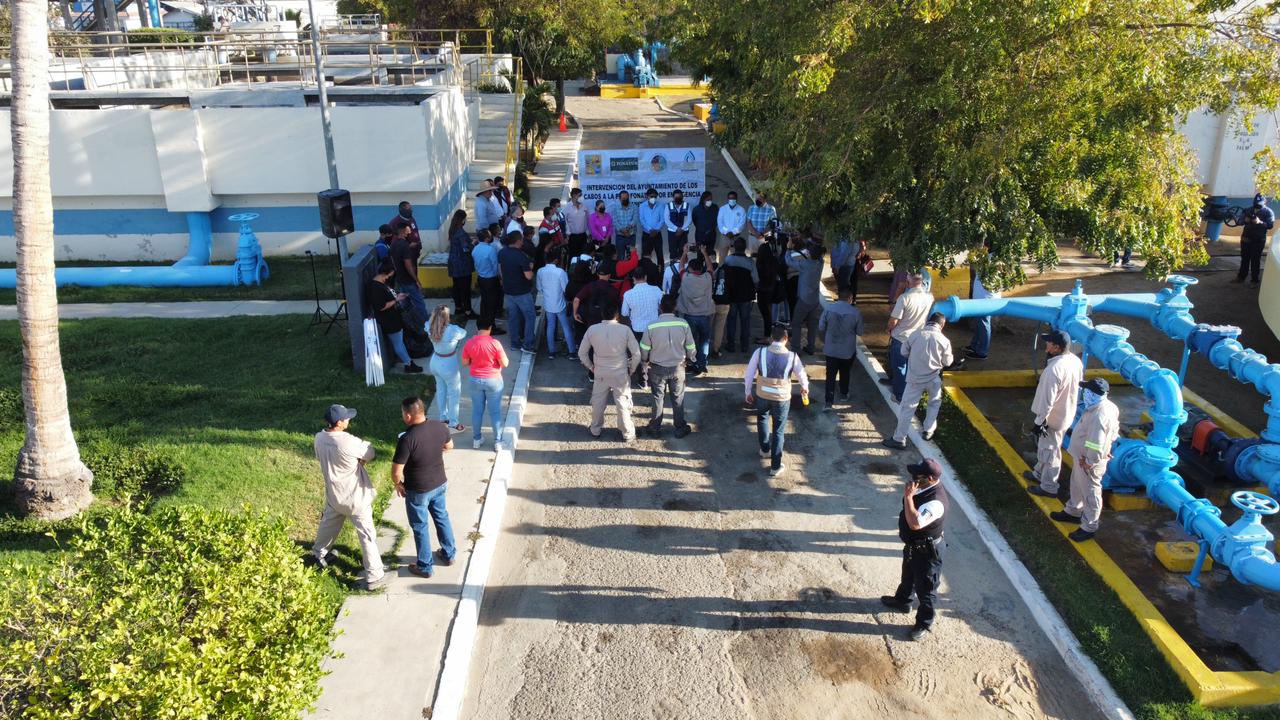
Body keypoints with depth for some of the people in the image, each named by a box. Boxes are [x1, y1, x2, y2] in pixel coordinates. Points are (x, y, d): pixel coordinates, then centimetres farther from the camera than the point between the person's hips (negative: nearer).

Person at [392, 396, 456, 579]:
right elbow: (449, 446, 9)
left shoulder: (407, 439, -29)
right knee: (441, 517, 25)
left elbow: (396, 471, -24)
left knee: (420, 526, 13)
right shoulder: (440, 427, -12)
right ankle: (448, 554, 41)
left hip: (418, 490, -5)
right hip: (440, 483, 6)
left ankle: (425, 567, 28)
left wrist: (398, 485, -4)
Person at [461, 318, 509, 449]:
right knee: (495, 411, 8)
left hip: (475, 380, 3)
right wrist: (500, 358, 7)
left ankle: (477, 439, 27)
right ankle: (498, 441, 15)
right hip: (493, 380, -2)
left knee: (477, 410, 16)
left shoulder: (469, 343, -9)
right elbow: (505, 364, -13)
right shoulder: (495, 343, -18)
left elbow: (464, 363, 1)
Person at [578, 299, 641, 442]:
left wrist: (591, 367, 12)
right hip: (620, 374, -2)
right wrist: (632, 369, 4)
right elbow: (636, 353, -12)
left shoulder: (592, 329, -11)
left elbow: (582, 353, -2)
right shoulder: (625, 330, -16)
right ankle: (627, 434, 23)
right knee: (623, 403, 12)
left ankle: (595, 430, 36)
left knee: (598, 402, 20)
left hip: (600, 373, 2)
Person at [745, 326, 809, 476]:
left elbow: (749, 373, -4)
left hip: (762, 395, 1)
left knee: (762, 417, 32)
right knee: (778, 431, 12)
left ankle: (765, 449, 41)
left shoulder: (760, 352, -11)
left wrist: (748, 392, 11)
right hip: (782, 398, -1)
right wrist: (804, 387, 28)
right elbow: (801, 375, 7)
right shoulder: (792, 356, -10)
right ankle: (775, 466, 17)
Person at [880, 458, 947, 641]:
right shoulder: (923, 488, -8)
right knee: (907, 576, 32)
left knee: (925, 587, 12)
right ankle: (902, 601, 57)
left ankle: (924, 623, 32)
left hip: (926, 550, -9)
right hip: (913, 544, 9)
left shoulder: (935, 502, -37)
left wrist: (908, 496, -43)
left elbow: (915, 523, -46)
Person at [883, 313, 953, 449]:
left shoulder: (915, 334, -8)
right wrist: (951, 357, 23)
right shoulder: (944, 340, -10)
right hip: (934, 379, 0)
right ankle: (928, 431, 33)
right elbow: (947, 362, 1)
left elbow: (904, 352, 4)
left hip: (915, 378, 0)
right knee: (934, 403, 28)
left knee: (907, 408, 5)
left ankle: (899, 439, 7)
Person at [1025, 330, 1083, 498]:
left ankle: (1048, 487, 24)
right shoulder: (1076, 361, -5)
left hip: (1053, 418, -9)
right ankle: (1039, 473, 45)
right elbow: (1078, 387, 9)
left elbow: (1047, 400, -28)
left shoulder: (1054, 369, -33)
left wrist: (1040, 421, -18)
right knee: (1044, 447, 27)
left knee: (1050, 452, 9)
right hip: (1067, 413, 9)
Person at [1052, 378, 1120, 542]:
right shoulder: (1105, 406, -3)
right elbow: (1113, 431, 13)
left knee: (1090, 493, 8)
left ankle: (1089, 527, 23)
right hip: (1082, 457, 10)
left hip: (1088, 462, -10)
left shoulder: (1099, 416, -35)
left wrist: (1089, 463, -20)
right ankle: (1073, 512, 48)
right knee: (1077, 485, 28)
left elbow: (1095, 446, -32)